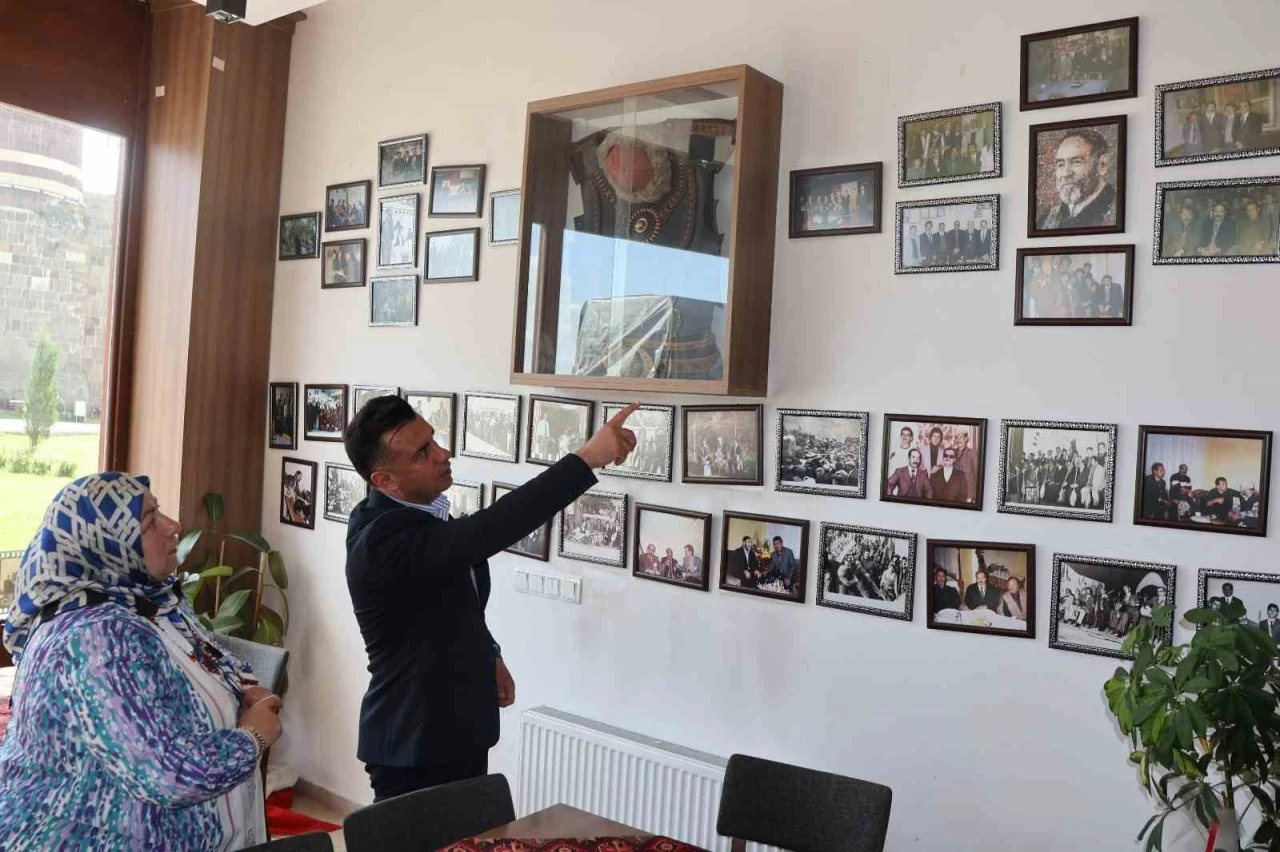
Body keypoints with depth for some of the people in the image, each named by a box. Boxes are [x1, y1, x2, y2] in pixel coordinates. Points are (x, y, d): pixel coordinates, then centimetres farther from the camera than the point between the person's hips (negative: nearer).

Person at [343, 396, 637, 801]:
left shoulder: (415, 514, 2)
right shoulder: (383, 539, -29)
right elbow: (489, 531, -41)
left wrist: (487, 654, 8)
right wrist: (586, 459, -41)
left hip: (459, 731, 9)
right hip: (415, 744, -9)